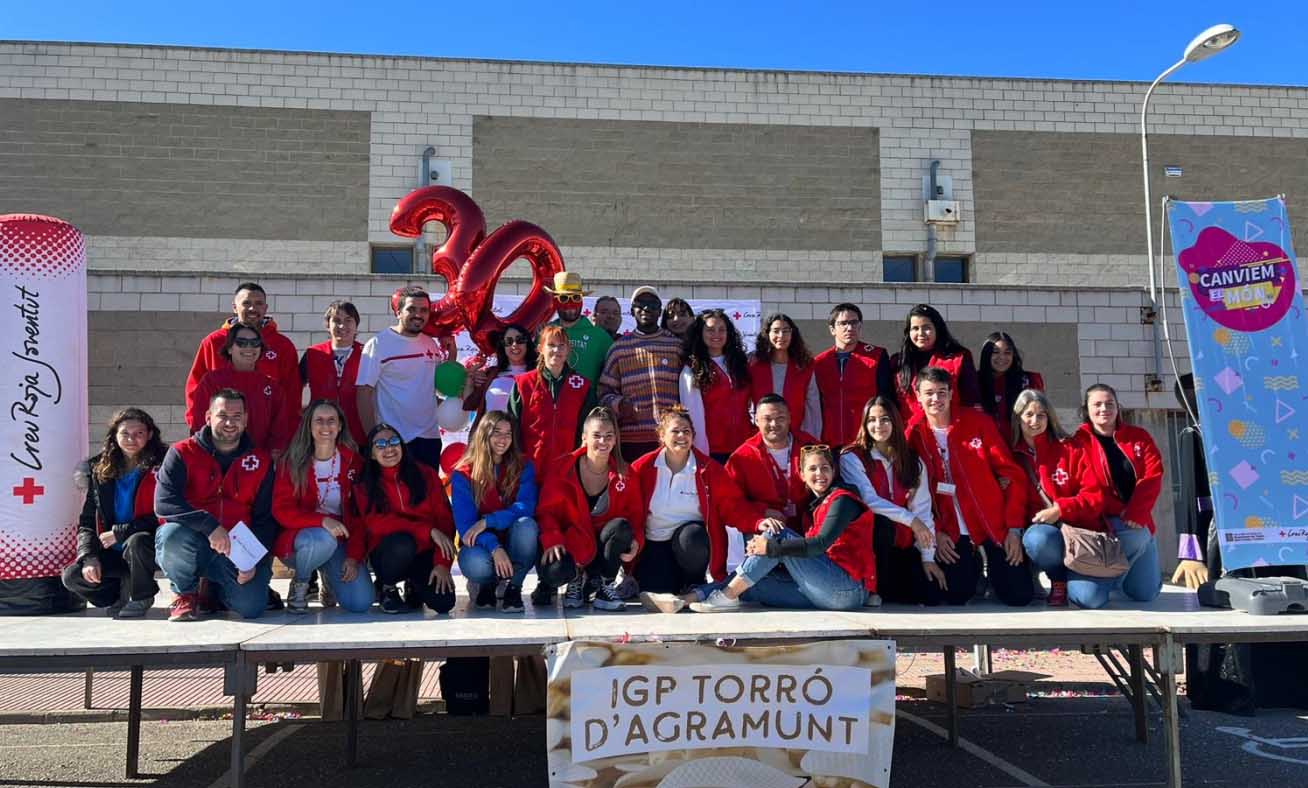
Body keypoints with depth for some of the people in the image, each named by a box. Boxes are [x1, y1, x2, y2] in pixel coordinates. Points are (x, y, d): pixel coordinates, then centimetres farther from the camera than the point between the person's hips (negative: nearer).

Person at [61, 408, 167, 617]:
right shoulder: (100, 470, 7)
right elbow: (87, 522, 6)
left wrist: (119, 533, -17)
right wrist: (89, 557, -10)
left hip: (149, 546, -5)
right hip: (113, 552, 5)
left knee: (136, 541, -37)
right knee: (72, 576, -16)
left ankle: (141, 597, -8)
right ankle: (125, 593, 11)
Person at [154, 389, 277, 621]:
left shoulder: (262, 461, 6)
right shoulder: (183, 453, -1)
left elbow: (266, 518, 4)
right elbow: (164, 503, -17)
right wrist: (209, 526, -29)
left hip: (238, 550, 1)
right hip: (191, 545, -1)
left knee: (251, 606, -22)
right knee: (172, 535, -36)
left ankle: (215, 589, 17)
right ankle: (186, 593, -2)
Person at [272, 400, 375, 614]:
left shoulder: (353, 461, 1)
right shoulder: (291, 462, -4)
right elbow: (281, 510, -12)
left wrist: (354, 556, -10)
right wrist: (322, 521, -28)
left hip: (340, 540, 2)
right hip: (297, 538, -2)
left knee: (361, 602, -18)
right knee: (323, 540, -38)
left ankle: (330, 575, 19)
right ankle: (300, 584, -3)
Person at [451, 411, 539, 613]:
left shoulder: (523, 466, 0)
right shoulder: (463, 474, -5)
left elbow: (526, 508, -15)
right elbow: (464, 523, -13)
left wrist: (486, 522, -27)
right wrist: (495, 548, -30)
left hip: (513, 542, 1)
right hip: (481, 544, -1)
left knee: (526, 525, -33)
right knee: (475, 564, -36)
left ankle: (513, 587, -11)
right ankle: (488, 584, 4)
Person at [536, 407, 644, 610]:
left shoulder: (625, 475, -1)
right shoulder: (561, 468, -7)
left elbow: (635, 515, 2)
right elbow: (546, 510, -7)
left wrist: (636, 540, -19)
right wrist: (551, 539, -25)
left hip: (604, 546, 2)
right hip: (570, 545, -2)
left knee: (621, 526, -31)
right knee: (552, 572, -35)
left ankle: (602, 585, -8)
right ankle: (576, 580, 7)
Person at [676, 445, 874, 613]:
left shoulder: (842, 499, -4)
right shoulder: (813, 504, 21)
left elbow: (821, 544, -18)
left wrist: (770, 547, -20)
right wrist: (765, 524, -6)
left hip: (849, 588, -7)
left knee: (779, 536, -15)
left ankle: (729, 596, -19)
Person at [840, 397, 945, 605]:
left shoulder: (913, 461, 6)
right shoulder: (852, 458, -6)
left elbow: (923, 509, 0)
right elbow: (869, 500, -18)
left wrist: (927, 556, -6)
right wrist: (910, 519, -22)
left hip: (903, 547, 4)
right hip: (869, 543, -4)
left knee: (933, 595, -15)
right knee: (882, 523, -36)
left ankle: (890, 588, 16)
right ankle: (876, 587, -15)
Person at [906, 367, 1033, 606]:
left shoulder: (978, 422, -4)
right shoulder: (914, 434, -1)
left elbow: (1011, 473, -4)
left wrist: (1014, 528, -8)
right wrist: (935, 532, -8)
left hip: (995, 524, -1)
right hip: (951, 532, 1)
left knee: (1019, 596, -6)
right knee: (955, 597, -8)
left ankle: (992, 567, 28)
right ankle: (972, 568, 25)